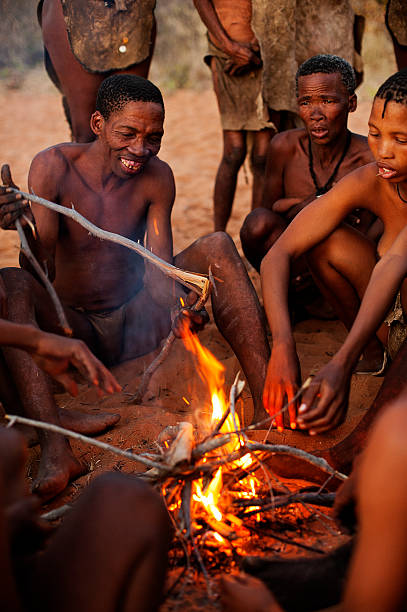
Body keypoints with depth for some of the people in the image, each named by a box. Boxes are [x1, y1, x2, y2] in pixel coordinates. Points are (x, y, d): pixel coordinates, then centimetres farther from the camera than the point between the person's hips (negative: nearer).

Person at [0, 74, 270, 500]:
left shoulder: (157, 178, -2)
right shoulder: (54, 166, -10)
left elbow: (158, 266, -11)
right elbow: (41, 270, -16)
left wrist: (176, 308, -33)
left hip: (136, 322, 2)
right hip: (73, 328, -2)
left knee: (217, 247, -17)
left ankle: (267, 401, -27)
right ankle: (54, 446, -46)